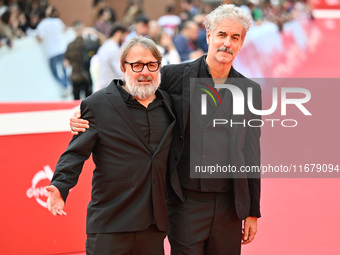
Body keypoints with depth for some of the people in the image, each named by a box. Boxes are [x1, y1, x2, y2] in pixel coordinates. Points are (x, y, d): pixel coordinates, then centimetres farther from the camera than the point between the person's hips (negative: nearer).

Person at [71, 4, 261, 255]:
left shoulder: (251, 90, 8)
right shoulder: (175, 76, 0)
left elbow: (252, 156, 10)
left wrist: (252, 211, 10)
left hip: (229, 205, 2)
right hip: (186, 203, -2)